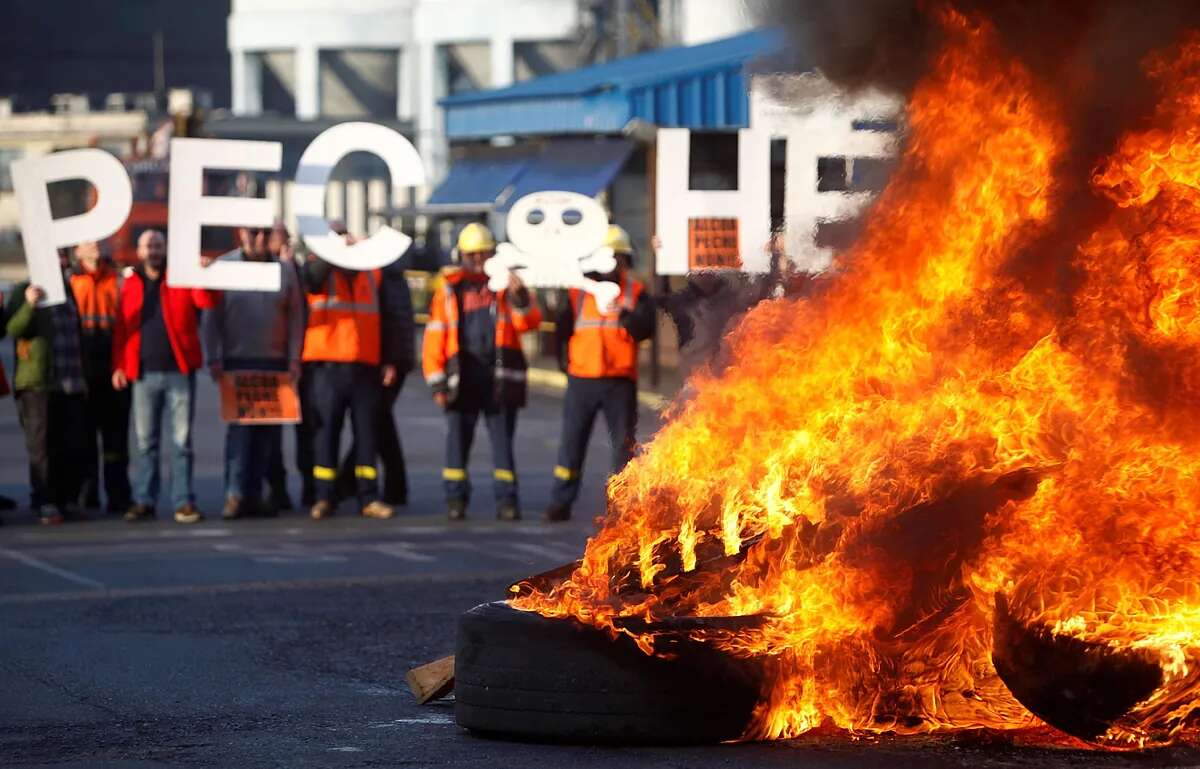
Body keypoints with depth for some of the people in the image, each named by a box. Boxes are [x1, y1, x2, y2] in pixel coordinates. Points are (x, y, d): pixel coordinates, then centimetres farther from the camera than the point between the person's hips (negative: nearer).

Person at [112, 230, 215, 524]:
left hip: (179, 371, -2)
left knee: (182, 441, -1)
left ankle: (184, 502, 1)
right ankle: (143, 501, 9)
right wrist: (119, 365, 0)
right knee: (144, 442, 4)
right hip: (144, 374, 2)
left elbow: (206, 301, -10)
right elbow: (121, 328, 8)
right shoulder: (130, 285, 11)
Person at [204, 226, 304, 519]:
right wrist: (214, 359, -5)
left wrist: (294, 358, 1)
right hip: (237, 362, -3)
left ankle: (254, 494, 9)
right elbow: (212, 317, 1)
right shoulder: (224, 267, 2)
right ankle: (235, 494, -13)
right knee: (239, 426, -11)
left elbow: (295, 317, 9)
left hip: (275, 362, 3)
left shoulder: (284, 270, 9)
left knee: (268, 431, 3)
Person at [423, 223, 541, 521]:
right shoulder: (449, 290, 8)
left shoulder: (505, 285, 10)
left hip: (500, 376, 0)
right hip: (462, 377, 0)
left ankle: (506, 499, 5)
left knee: (502, 440, 2)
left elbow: (528, 323, -3)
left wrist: (519, 296, -21)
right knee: (457, 439, 2)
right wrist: (437, 381, -3)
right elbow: (435, 337, 3)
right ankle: (456, 498, 10)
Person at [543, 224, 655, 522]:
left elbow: (646, 328, -10)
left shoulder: (635, 292, 4)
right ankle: (561, 503, 7)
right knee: (572, 442, 2)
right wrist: (566, 361, 5)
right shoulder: (578, 291, 4)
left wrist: (627, 316, -27)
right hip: (582, 380, 0)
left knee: (624, 442, 3)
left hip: (620, 381, 0)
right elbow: (563, 329, 11)